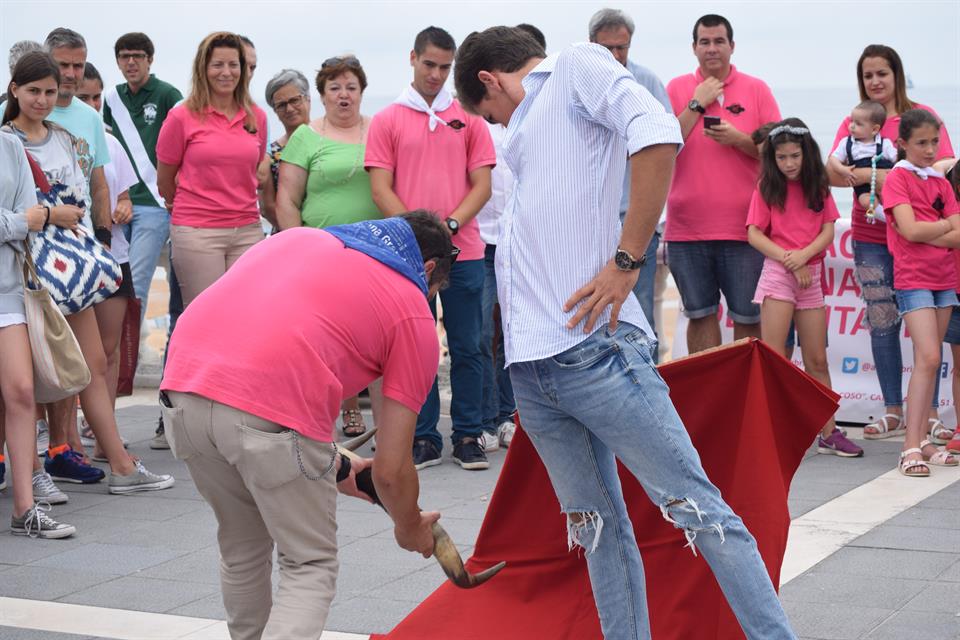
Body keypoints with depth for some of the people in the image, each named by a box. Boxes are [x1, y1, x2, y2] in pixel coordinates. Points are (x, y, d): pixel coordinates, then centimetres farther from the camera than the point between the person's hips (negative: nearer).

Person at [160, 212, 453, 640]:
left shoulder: (299, 237, 30)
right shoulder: (415, 317, 14)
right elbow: (390, 469, 12)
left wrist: (332, 467, 45)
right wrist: (409, 528, 34)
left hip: (183, 382, 6)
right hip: (270, 409, -6)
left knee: (241, 550, 26)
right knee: (311, 568, 13)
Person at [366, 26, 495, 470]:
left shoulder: (468, 118, 7)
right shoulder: (386, 121, 5)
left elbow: (482, 184, 4)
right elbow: (380, 188, 0)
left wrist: (450, 224, -12)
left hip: (463, 251, 1)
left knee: (466, 348, 4)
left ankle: (468, 437, 11)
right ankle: (424, 439, 10)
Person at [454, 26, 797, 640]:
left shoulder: (577, 66, 4)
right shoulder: (528, 127, 27)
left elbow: (658, 135, -15)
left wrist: (626, 261, -15)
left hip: (593, 347, -8)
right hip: (531, 364, 8)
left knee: (697, 508, -6)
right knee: (598, 529, 8)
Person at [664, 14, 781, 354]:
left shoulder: (756, 89, 4)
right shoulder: (677, 88, 7)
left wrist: (739, 139, -13)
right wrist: (697, 105, -7)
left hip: (743, 227, -1)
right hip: (687, 227, 1)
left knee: (748, 317, 3)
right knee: (700, 314, 7)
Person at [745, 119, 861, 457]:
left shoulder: (818, 187, 9)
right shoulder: (767, 188, 1)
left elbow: (828, 231, 2)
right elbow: (754, 235, -6)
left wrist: (804, 254, -16)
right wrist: (790, 261, -14)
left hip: (811, 275, 3)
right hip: (777, 273, -3)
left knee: (817, 360, 9)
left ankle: (829, 434, 15)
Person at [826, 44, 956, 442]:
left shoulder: (922, 116, 3)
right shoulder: (854, 123, 9)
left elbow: (946, 167, -6)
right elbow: (833, 172, -3)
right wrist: (873, 176, -21)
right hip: (870, 237, 2)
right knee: (882, 325, 5)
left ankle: (929, 413, 3)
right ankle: (893, 413, 14)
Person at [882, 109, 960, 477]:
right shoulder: (897, 178, -4)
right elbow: (910, 229, -17)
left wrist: (926, 233, -13)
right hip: (913, 279, -6)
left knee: (930, 360, 6)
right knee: (928, 357, -16)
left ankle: (922, 441, 10)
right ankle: (911, 448, -17)